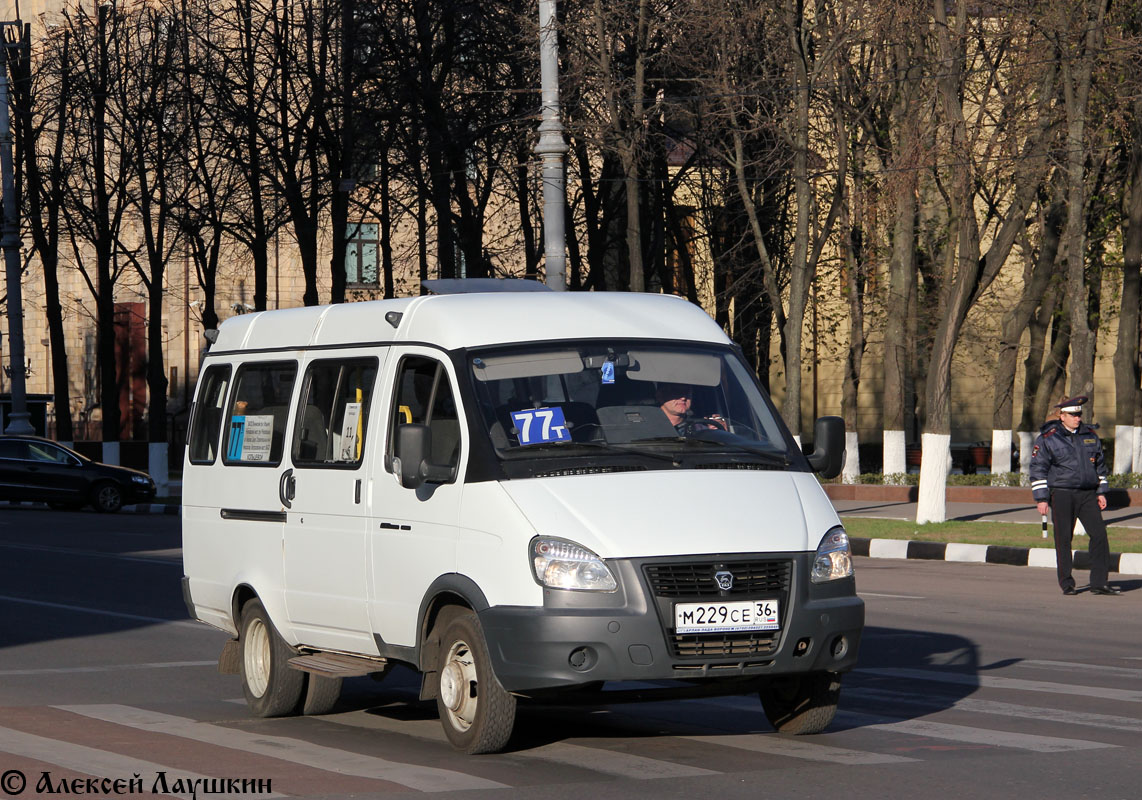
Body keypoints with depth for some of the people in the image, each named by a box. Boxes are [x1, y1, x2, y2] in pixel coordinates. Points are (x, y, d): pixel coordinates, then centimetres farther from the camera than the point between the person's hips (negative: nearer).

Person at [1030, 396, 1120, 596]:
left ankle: (1099, 583, -4)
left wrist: (1101, 492, 16)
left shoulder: (1090, 435, 13)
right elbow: (1038, 469, -2)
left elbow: (1100, 465, 22)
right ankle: (1067, 584, 9)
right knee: (1063, 539, -1)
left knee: (1099, 533, -6)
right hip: (1061, 495, -4)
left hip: (1087, 495, 4)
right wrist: (1041, 499, -7)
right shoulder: (1048, 439, -2)